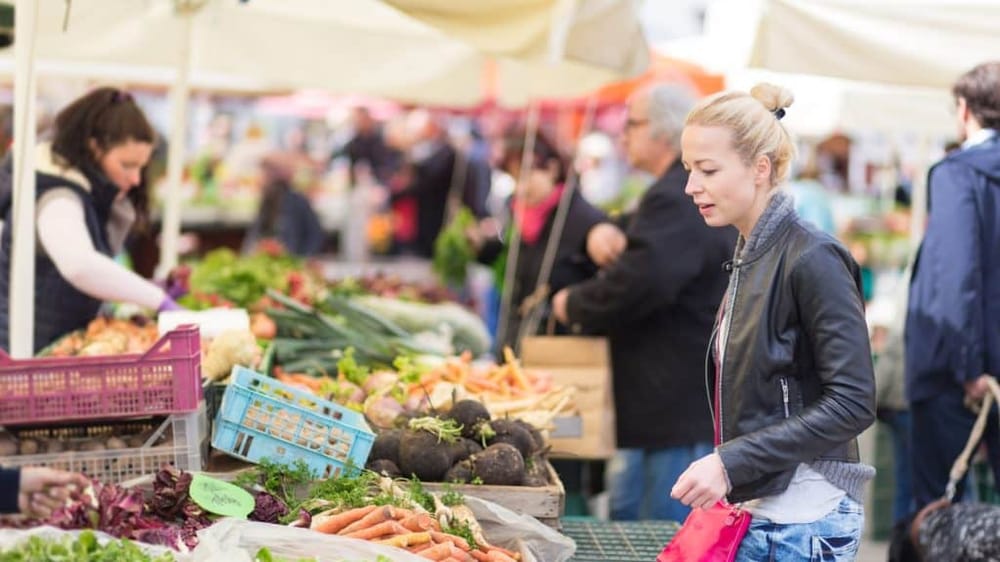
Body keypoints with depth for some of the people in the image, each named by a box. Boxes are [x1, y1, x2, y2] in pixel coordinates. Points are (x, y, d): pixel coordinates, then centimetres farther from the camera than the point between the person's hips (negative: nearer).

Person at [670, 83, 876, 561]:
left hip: (802, 522, -8)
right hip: (752, 508, 8)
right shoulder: (749, 256, 9)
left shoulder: (812, 260, -15)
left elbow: (852, 403, -19)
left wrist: (732, 463, -22)